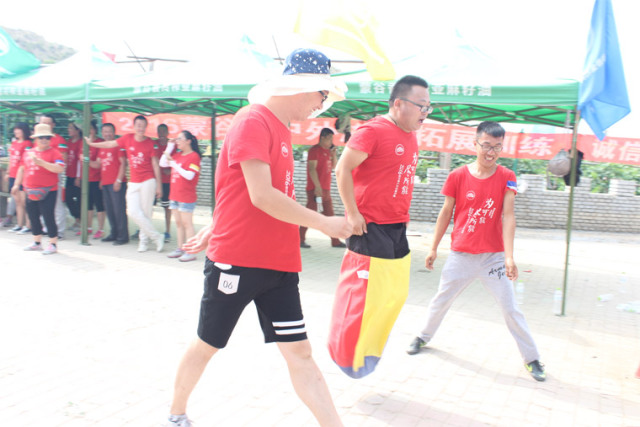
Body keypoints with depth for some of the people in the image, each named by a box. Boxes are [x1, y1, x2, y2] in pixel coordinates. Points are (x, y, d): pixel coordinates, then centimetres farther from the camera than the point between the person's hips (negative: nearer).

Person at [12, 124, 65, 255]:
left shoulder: (54, 153, -8)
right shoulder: (28, 152, 12)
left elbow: (59, 169, -23)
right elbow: (22, 169, 22)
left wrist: (40, 162, -28)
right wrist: (17, 184, 20)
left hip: (47, 192, -7)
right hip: (30, 191, 7)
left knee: (48, 217, -5)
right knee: (33, 216, 13)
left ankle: (53, 244, 4)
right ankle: (37, 242, 27)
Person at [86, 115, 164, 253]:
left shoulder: (150, 143, -4)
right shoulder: (128, 138, 4)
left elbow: (155, 165, -1)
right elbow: (110, 144, 17)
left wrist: (159, 185, -3)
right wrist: (91, 144, 25)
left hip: (148, 182, -3)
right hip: (133, 183, 4)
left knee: (145, 213, -2)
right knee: (133, 212, -6)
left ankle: (144, 240, 14)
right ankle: (156, 236, 4)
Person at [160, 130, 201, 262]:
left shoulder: (194, 156, -12)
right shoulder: (177, 155, 12)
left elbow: (189, 175, -21)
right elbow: (162, 163, 12)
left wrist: (173, 163, -20)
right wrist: (170, 147, 7)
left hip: (187, 197, -8)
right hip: (175, 195, 8)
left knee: (186, 223, -5)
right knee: (178, 223, 13)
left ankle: (191, 252, -1)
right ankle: (180, 249, 21)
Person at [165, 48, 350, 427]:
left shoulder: (281, 128, 14)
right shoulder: (253, 121, -15)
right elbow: (261, 196, -25)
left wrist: (214, 230, 22)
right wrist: (324, 223, -18)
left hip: (278, 264, 7)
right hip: (237, 259, -7)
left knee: (299, 351, 5)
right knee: (208, 344, 12)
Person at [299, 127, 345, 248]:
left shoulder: (328, 151, 16)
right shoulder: (315, 150, -10)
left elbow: (334, 167, 22)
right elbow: (312, 169, -17)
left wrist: (334, 154, 6)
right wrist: (317, 186, -22)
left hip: (326, 188, 9)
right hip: (315, 188, -9)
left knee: (329, 214, 10)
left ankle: (335, 241, 15)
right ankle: (300, 240, 1)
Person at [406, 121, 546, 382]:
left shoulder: (506, 177, -5)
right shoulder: (458, 176, -5)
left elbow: (508, 217, -12)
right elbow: (446, 213, 2)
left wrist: (509, 257, -21)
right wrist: (433, 248, 5)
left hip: (493, 256, 0)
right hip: (461, 254, 1)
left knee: (510, 307, 3)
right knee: (441, 300, 12)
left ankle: (532, 359, 19)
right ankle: (424, 336, 37)